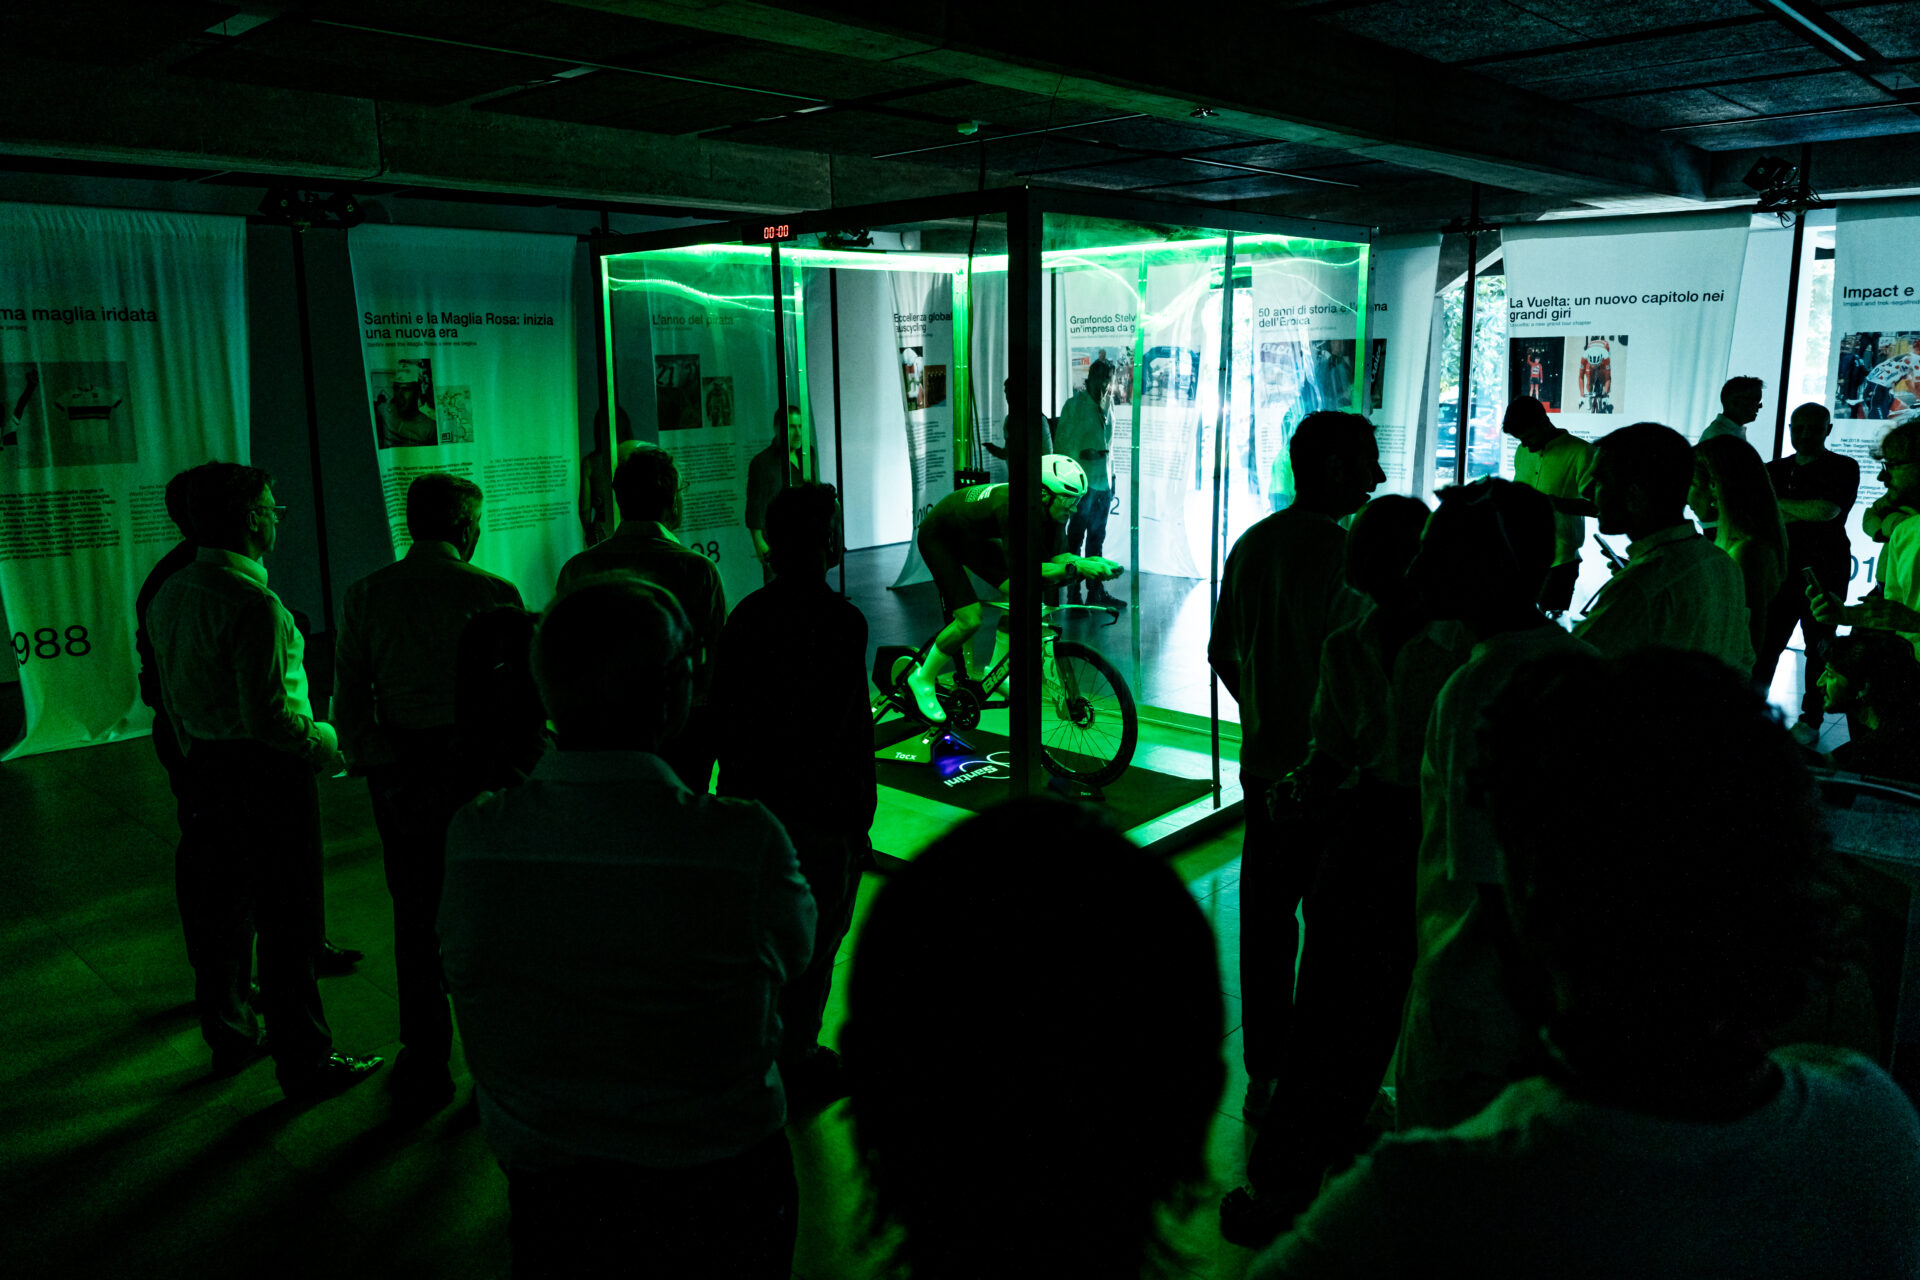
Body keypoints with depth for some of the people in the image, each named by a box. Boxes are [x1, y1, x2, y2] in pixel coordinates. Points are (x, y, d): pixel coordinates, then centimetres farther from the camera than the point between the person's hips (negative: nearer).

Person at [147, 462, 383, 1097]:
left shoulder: (170, 593, 7)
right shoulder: (253, 603, -22)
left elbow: (171, 695, 15)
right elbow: (268, 715, -25)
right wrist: (324, 740, -9)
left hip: (208, 762, 9)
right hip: (265, 767, -9)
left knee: (225, 905, 21)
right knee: (288, 919, 0)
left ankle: (229, 1035, 36)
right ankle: (305, 1061, 9)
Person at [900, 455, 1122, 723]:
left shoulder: (1048, 508, -15)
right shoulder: (1010, 504, -39)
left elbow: (1056, 555, -10)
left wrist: (1092, 562, -27)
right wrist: (1075, 568, -42)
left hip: (973, 537, 8)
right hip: (938, 537, -8)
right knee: (970, 620, -17)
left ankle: (995, 671, 9)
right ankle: (922, 679, 3)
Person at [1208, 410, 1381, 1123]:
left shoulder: (1251, 543, 6)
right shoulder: (1344, 554, -17)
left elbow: (1221, 653, 13)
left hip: (1263, 765, 7)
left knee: (1265, 925, 13)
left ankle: (1263, 1077, 25)